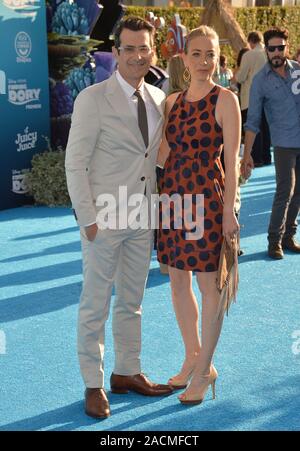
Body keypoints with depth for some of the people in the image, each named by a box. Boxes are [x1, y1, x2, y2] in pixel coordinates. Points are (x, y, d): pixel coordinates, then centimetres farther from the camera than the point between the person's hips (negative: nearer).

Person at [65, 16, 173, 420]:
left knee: (132, 302, 16)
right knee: (95, 306, 5)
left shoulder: (158, 99, 6)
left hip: (142, 219, 6)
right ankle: (94, 385, 18)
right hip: (104, 219, -6)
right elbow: (75, 163, -12)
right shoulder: (93, 99, -12)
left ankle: (127, 373, 30)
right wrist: (88, 219, -15)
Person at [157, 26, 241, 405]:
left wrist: (229, 210, -12)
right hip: (173, 195, 6)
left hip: (207, 197, -6)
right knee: (178, 281, 13)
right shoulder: (172, 101, 10)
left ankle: (204, 369, 16)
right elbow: (163, 154, 12)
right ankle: (192, 358, 31)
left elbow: (232, 158, -9)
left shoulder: (225, 100, -7)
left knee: (209, 285, 2)